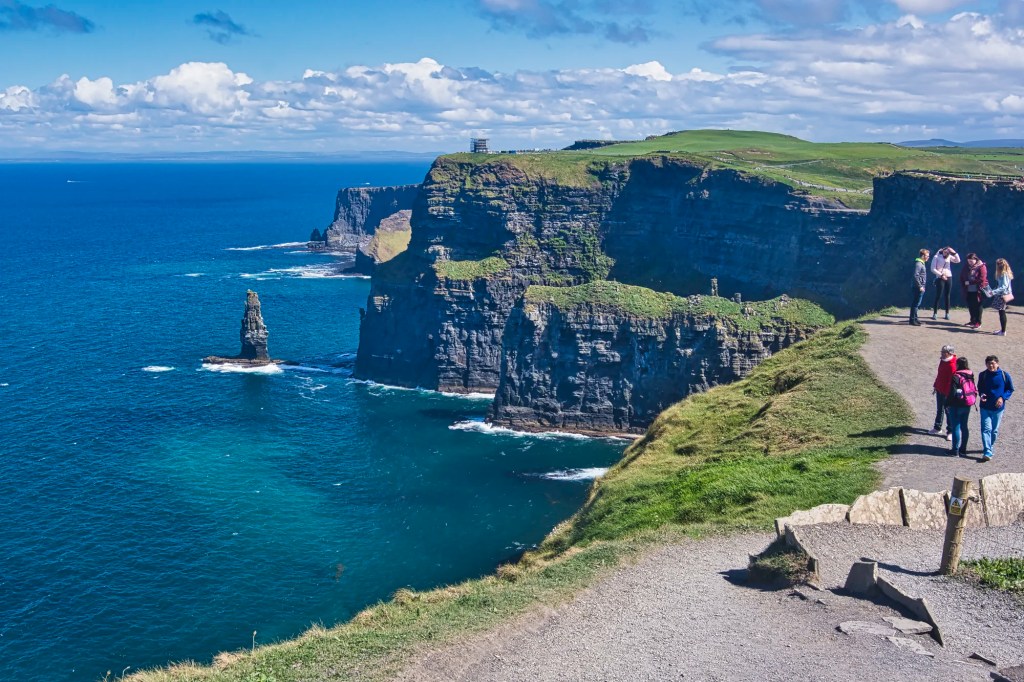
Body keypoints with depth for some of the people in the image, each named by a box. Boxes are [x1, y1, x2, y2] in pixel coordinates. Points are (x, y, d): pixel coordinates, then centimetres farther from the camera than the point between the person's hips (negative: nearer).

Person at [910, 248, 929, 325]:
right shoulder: (918, 264, -16)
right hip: (917, 287, -10)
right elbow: (916, 276, -22)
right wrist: (920, 286, -21)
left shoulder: (922, 263, 16)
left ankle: (915, 318, 20)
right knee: (915, 304, -7)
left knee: (917, 304, 14)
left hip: (920, 287, 10)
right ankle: (912, 320, -4)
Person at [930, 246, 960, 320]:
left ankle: (947, 314, 6)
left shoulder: (949, 257, 9)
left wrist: (954, 253, -11)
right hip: (940, 278, -4)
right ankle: (935, 313, -5)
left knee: (947, 296, 4)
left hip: (949, 278, 4)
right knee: (938, 296, -7)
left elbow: (958, 261, -3)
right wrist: (941, 275, -13)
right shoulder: (936, 257, -3)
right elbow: (933, 269, -8)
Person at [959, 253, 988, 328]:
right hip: (968, 291, 6)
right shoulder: (966, 267, 9)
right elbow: (962, 276, 16)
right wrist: (963, 284, 0)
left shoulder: (981, 267, -9)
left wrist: (970, 282, -16)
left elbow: (982, 279, -16)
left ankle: (978, 322, 6)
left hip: (977, 290, -6)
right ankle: (973, 321, 24)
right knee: (970, 306, 11)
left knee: (977, 306, -1)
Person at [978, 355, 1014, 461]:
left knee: (994, 430, 12)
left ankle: (989, 448, 31)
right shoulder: (982, 375, -2)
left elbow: (1010, 389, 2)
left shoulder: (1004, 375, -7)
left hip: (998, 407, 0)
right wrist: (981, 395, -9)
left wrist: (1002, 397, -14)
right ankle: (987, 452, -15)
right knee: (986, 429, -10)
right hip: (985, 407, 0)